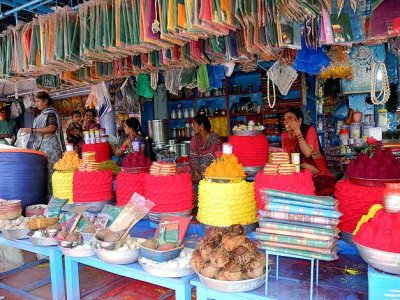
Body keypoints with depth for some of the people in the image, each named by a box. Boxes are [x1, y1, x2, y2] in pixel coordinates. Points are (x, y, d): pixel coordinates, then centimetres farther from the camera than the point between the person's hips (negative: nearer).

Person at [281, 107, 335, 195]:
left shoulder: (309, 130, -7)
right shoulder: (284, 135, 4)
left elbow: (308, 153, -20)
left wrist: (297, 131, -21)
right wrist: (305, 165, -18)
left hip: (316, 168, -3)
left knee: (324, 185, -30)